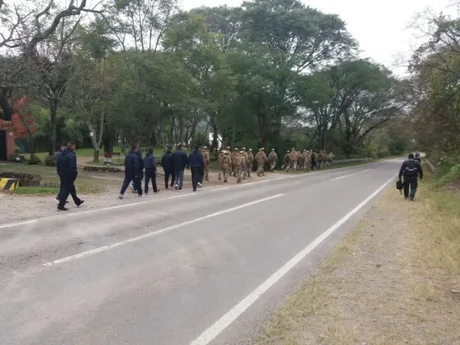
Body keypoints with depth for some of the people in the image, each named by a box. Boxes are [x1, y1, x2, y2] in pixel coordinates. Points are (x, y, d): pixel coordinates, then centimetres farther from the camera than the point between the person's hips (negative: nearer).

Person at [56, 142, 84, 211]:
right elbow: (73, 167, -25)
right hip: (69, 176, -10)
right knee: (66, 190, -4)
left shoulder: (61, 155, 10)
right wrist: (74, 175, -15)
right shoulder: (72, 155, -19)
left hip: (62, 175, 10)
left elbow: (57, 164, 15)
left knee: (71, 188, 20)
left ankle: (77, 202, 33)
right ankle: (61, 205, -5)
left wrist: (60, 172, 18)